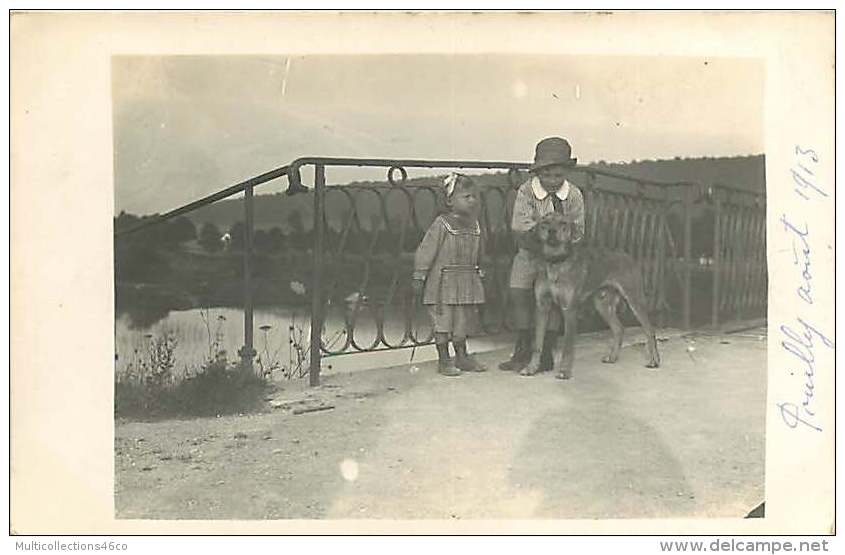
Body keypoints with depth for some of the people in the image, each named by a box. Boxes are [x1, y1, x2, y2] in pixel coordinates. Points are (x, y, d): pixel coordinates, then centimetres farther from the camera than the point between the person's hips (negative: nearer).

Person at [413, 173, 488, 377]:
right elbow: (425, 251, -12)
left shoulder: (474, 226, 8)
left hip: (466, 282, 6)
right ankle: (444, 361, 10)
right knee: (443, 321, 0)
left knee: (463, 321, 13)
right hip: (442, 282, -6)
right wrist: (419, 276, -13)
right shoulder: (441, 224, -12)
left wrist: (478, 273, 19)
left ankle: (462, 357, 26)